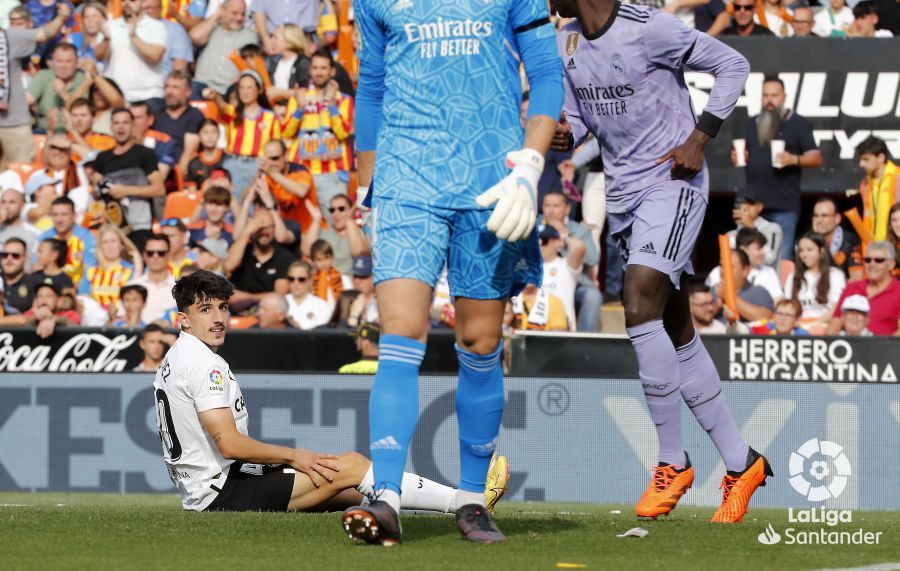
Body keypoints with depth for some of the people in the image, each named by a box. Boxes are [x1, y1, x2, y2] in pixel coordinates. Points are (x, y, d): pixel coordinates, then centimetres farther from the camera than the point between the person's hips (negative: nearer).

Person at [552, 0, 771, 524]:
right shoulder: (567, 44, 6)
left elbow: (733, 66, -9)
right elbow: (577, 118, 17)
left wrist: (700, 137, -15)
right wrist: (564, 135, -7)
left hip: (672, 183, -8)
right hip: (624, 192, 8)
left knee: (641, 309, -20)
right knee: (678, 332, 9)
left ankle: (672, 461, -9)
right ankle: (740, 461, 17)